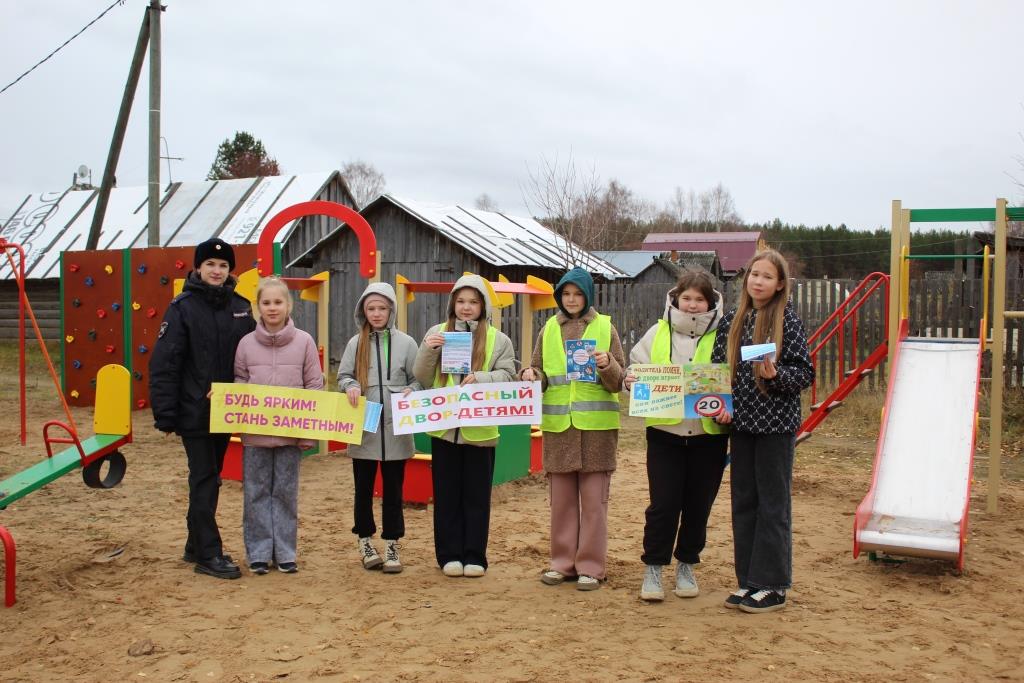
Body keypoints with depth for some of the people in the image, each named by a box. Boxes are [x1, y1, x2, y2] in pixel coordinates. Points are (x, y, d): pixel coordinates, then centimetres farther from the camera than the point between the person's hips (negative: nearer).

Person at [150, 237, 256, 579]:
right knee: (204, 480, -2)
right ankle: (208, 554, 5)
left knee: (210, 478, 14)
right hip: (194, 411, -5)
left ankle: (196, 545, 26)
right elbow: (164, 362, -10)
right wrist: (165, 413, -14)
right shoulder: (183, 307, -7)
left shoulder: (240, 307, 7)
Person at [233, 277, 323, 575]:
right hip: (255, 433, 1)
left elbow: (315, 388, -1)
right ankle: (259, 552, 17)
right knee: (256, 493, 7)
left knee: (286, 492, 8)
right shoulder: (246, 343, 1)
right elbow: (238, 383, 10)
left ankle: (285, 552, 18)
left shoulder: (304, 341, -2)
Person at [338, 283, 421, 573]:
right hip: (363, 429, 1)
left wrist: (411, 392, -16)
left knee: (393, 489, 6)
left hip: (395, 430, 0)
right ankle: (365, 542, 24)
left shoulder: (406, 343, 1)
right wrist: (351, 386, -15)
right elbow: (342, 376, 6)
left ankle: (391, 546, 16)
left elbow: (418, 379, 5)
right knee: (363, 488, 9)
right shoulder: (356, 343, 3)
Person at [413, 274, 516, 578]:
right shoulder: (437, 332, 6)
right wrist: (428, 351, -13)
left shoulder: (498, 339, 3)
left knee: (477, 495, 5)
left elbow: (508, 377, -3)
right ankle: (449, 555, 16)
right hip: (444, 428, 1)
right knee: (447, 494, 7)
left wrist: (481, 378, -20)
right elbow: (423, 380, 5)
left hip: (480, 430, -1)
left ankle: (474, 556, 13)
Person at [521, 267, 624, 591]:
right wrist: (531, 376, -9)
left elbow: (618, 381, 1)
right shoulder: (549, 330, 10)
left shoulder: (605, 327, 3)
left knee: (594, 499, 0)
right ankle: (562, 562, 19)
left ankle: (591, 566, 9)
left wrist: (607, 365, -19)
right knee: (561, 498, 8)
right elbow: (540, 374, 13)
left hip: (596, 425, -2)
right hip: (558, 424, 3)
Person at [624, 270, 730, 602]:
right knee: (663, 504, -2)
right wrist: (630, 381, -15)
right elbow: (636, 368, 7)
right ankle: (653, 569, 13)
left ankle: (686, 567, 28)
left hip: (708, 434, 0)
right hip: (664, 432, 0)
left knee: (698, 505, 10)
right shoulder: (658, 333, 3)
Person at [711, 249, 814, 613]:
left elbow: (805, 374, -7)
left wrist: (776, 374, -24)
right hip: (741, 423, 5)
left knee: (773, 504, 1)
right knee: (743, 502, 10)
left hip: (776, 425, -5)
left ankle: (773, 586, 10)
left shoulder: (788, 321, -7)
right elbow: (717, 367, 10)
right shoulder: (732, 320, 6)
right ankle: (748, 581, 21)